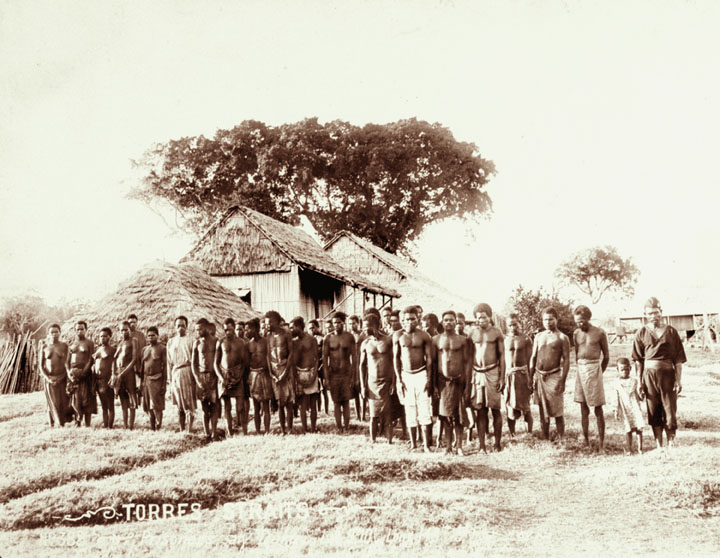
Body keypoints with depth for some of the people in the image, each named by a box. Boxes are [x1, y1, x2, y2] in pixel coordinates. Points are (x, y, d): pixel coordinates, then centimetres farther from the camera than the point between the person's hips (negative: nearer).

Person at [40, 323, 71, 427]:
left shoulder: (64, 346, 2)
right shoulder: (44, 347, 5)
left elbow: (67, 363, -2)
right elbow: (41, 365, 5)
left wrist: (60, 378, -12)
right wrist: (47, 378, -9)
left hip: (61, 378, -1)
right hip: (48, 378, 1)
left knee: (63, 402, -4)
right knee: (52, 403, -1)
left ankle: (62, 425, 4)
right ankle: (51, 426, 7)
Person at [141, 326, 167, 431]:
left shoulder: (162, 348, -3)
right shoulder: (144, 349, 14)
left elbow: (165, 366, -6)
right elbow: (142, 366, 18)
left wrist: (164, 383, -12)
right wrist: (141, 382, 11)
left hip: (157, 380, -6)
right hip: (146, 380, 6)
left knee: (156, 406, -7)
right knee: (148, 406, 8)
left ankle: (158, 427, -1)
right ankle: (152, 427, 17)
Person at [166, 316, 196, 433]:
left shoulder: (190, 340, 3)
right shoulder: (171, 342, 15)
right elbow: (169, 363, 16)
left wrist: (195, 377, -6)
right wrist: (170, 381, 12)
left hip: (187, 371, -4)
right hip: (175, 374, 4)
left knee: (189, 405, -7)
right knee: (179, 406, 6)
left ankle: (189, 430, -6)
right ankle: (181, 430, 11)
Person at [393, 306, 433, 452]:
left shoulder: (424, 336, -2)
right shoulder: (398, 336, 3)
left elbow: (429, 358, -1)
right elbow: (396, 358, 5)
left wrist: (428, 379, -7)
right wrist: (398, 380, 1)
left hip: (421, 374, -2)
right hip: (405, 375, 2)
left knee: (424, 410, -6)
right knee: (410, 411, 6)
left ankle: (426, 445, -1)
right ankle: (413, 444, 15)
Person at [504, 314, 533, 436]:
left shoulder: (525, 339, -1)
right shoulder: (505, 340, 7)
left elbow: (530, 360, -2)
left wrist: (531, 379, -6)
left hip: (522, 373, -2)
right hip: (508, 374, 2)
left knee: (525, 405, 1)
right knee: (510, 405, 4)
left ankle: (530, 432, 12)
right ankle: (512, 434, 12)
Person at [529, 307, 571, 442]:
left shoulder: (562, 338, -2)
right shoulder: (538, 336, 12)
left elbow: (566, 360, -6)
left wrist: (562, 381, -13)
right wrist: (531, 378, 9)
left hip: (553, 376, -4)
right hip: (539, 376, 4)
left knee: (557, 413, -4)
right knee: (543, 412, 10)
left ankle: (561, 440, 4)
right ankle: (546, 439, 18)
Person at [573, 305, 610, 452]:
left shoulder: (599, 333, -3)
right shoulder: (576, 334, 8)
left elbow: (606, 356, 5)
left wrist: (598, 372, 8)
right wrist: (580, 369, 14)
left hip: (594, 367, -4)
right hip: (580, 369, 4)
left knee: (598, 408, -2)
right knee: (583, 408, 7)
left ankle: (601, 444, 2)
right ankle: (586, 442, 13)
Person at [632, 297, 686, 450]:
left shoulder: (671, 331, 3)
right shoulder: (642, 333, 6)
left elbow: (678, 359, 1)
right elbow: (638, 360, 6)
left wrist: (679, 380, -5)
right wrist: (639, 381, 1)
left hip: (667, 374, -1)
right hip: (649, 373, 1)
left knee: (670, 410, -1)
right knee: (654, 412, 5)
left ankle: (671, 443, 9)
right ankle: (659, 446, 13)